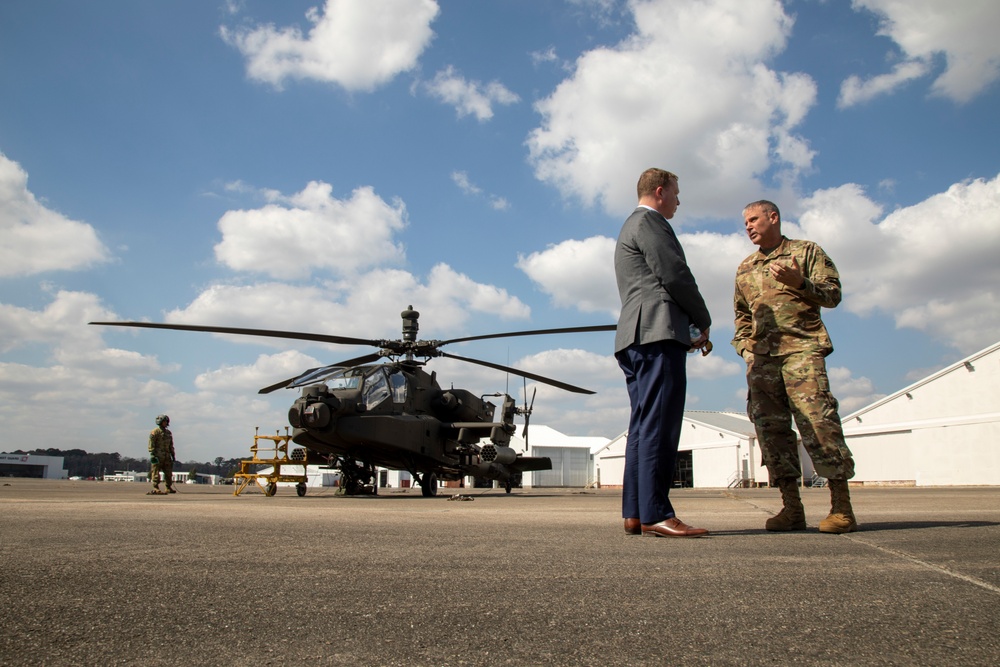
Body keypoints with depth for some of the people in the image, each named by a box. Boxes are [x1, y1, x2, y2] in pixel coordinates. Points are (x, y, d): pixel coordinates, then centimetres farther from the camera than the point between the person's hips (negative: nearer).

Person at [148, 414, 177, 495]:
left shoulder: (168, 433, 17)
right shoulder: (155, 432, -4)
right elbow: (151, 444, -10)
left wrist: (173, 454, 18)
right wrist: (152, 454, -17)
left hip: (167, 456, 7)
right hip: (158, 456, -7)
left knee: (169, 472, 7)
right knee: (156, 473, -7)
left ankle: (169, 488, 12)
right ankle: (156, 489, -6)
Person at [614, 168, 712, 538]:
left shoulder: (630, 228, 30)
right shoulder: (649, 221, -1)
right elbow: (675, 276, -10)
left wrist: (688, 328, 20)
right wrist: (703, 320, 3)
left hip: (636, 339, 10)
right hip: (658, 332, -10)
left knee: (644, 426, 6)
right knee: (658, 426, -14)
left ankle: (635, 513, 5)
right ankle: (656, 514, -16)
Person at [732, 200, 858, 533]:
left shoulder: (806, 251, 10)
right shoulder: (745, 268, 24)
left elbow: (832, 294, 3)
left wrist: (799, 282, -13)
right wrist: (744, 346, 12)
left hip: (801, 348, -5)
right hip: (761, 357, 5)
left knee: (817, 421, -14)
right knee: (770, 427, -1)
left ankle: (841, 507, -8)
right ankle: (791, 508, 4)